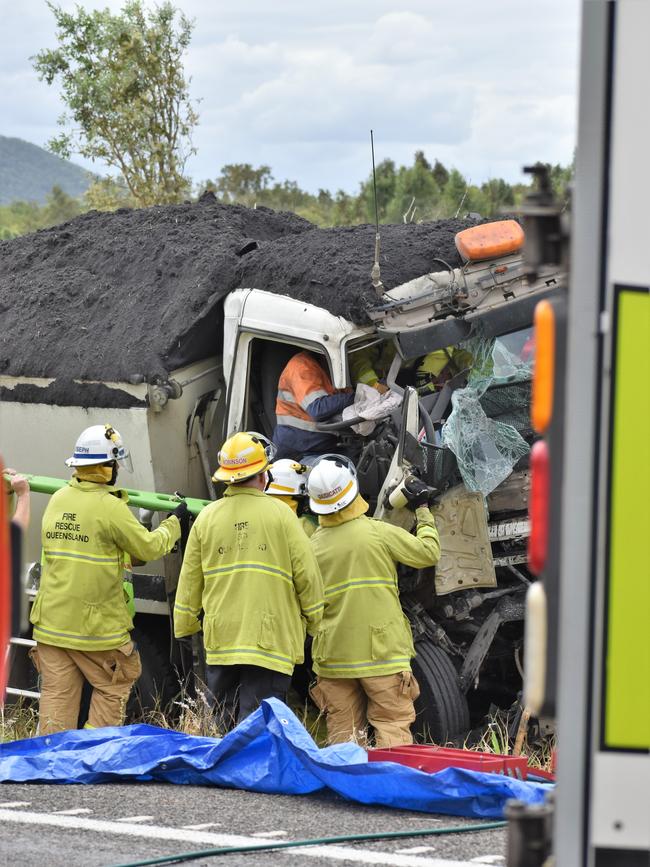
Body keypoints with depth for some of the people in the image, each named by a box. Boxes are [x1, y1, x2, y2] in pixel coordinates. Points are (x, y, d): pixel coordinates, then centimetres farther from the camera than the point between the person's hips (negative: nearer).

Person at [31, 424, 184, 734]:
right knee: (113, 687, 11)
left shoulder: (57, 500, 7)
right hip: (95, 625, -6)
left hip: (51, 622, 6)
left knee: (57, 695, 7)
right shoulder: (110, 507, -15)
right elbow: (149, 547, -7)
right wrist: (173, 523, 12)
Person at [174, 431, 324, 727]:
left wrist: (184, 626, 24)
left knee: (229, 727, 14)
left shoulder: (206, 518, 6)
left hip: (220, 643, 4)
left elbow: (190, 581, 11)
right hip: (269, 643, -4)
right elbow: (307, 575, -2)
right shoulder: (280, 514, -4)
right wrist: (315, 622, 12)